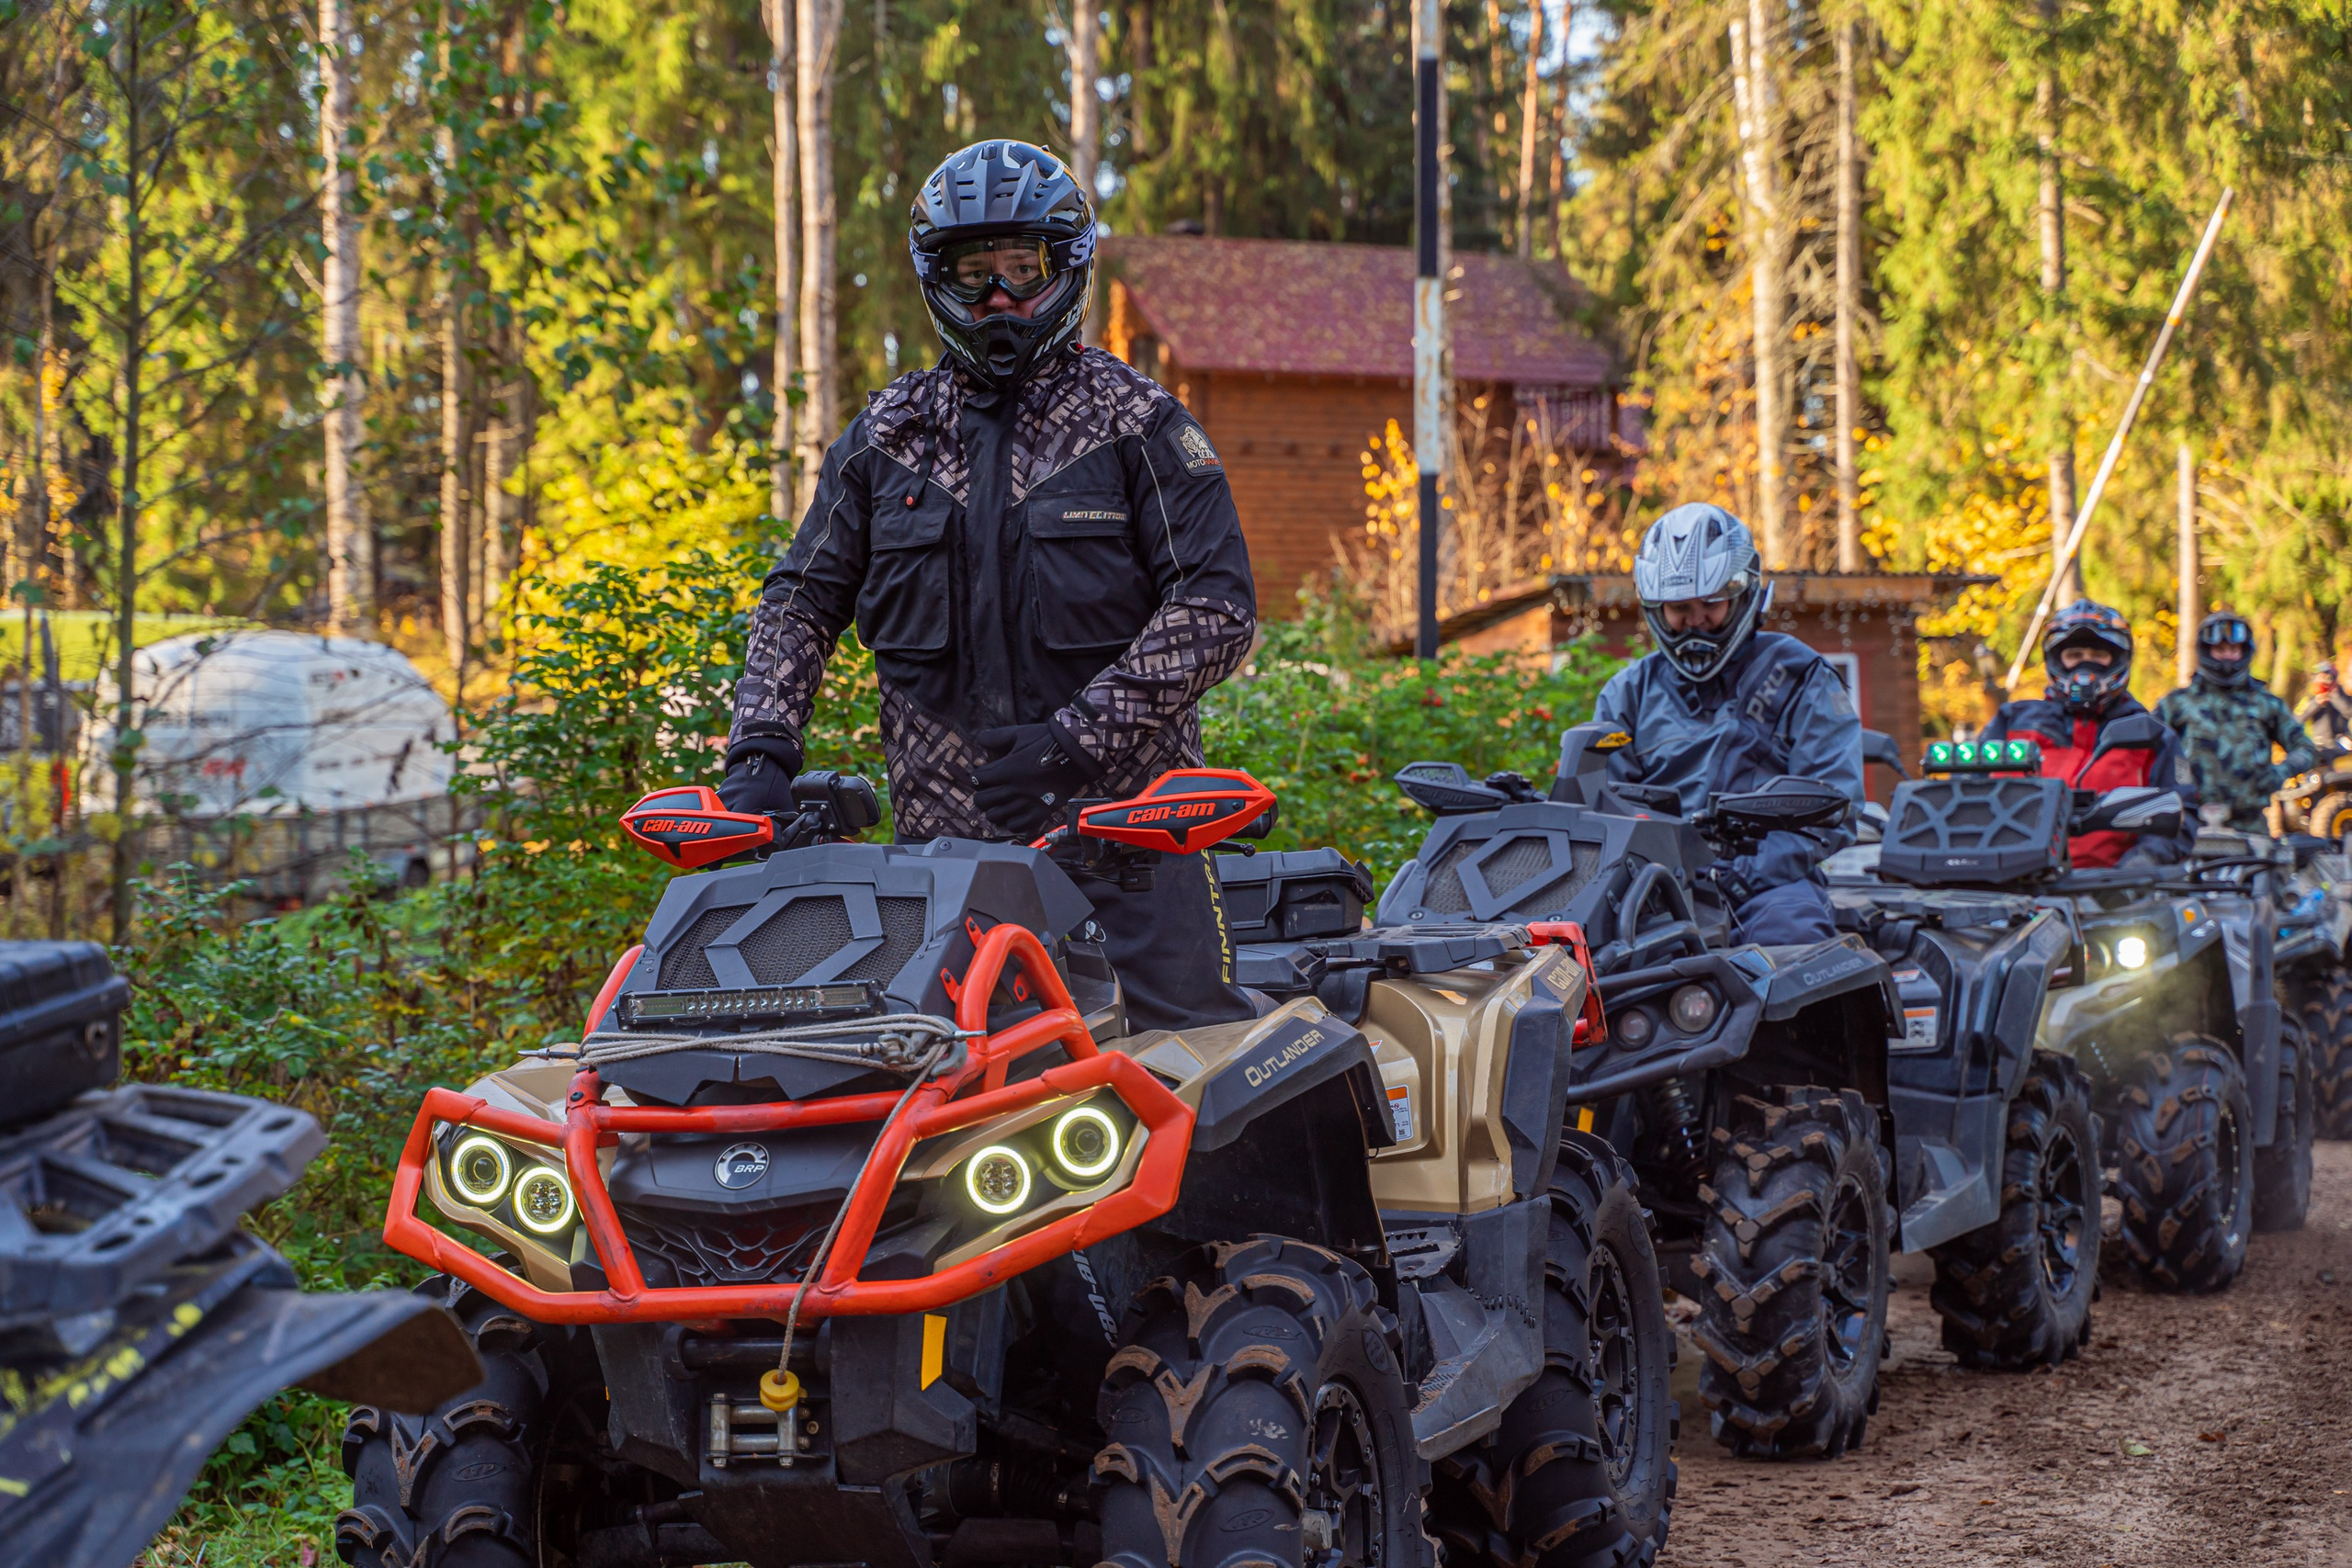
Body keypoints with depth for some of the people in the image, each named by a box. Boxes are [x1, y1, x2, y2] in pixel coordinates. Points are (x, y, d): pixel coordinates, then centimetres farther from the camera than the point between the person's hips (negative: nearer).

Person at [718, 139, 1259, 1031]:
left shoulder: (1139, 424, 3)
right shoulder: (887, 436, 14)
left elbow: (1218, 606, -4)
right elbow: (802, 598, 18)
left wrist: (1082, 737, -14)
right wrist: (761, 748, 2)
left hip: (1118, 814, -2)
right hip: (941, 829, 3)